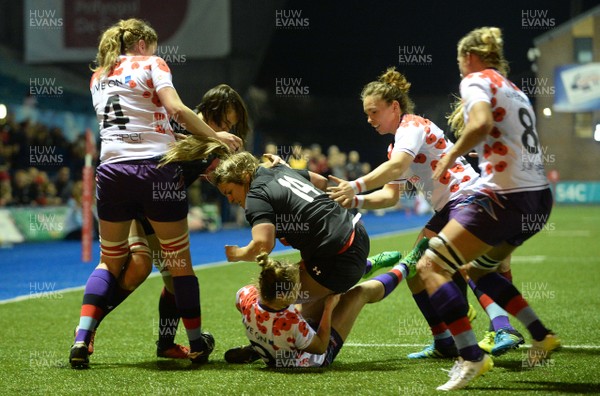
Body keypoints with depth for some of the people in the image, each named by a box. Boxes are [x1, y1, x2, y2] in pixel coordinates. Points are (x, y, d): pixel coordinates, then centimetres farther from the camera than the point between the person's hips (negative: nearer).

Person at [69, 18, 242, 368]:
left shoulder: (99, 76, 20)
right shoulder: (151, 64, 4)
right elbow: (175, 109, -11)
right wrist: (215, 136, -3)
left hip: (111, 167, 4)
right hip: (156, 167, -4)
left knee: (110, 260, 15)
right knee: (179, 259, 8)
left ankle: (82, 339, -1)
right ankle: (197, 343, 16)